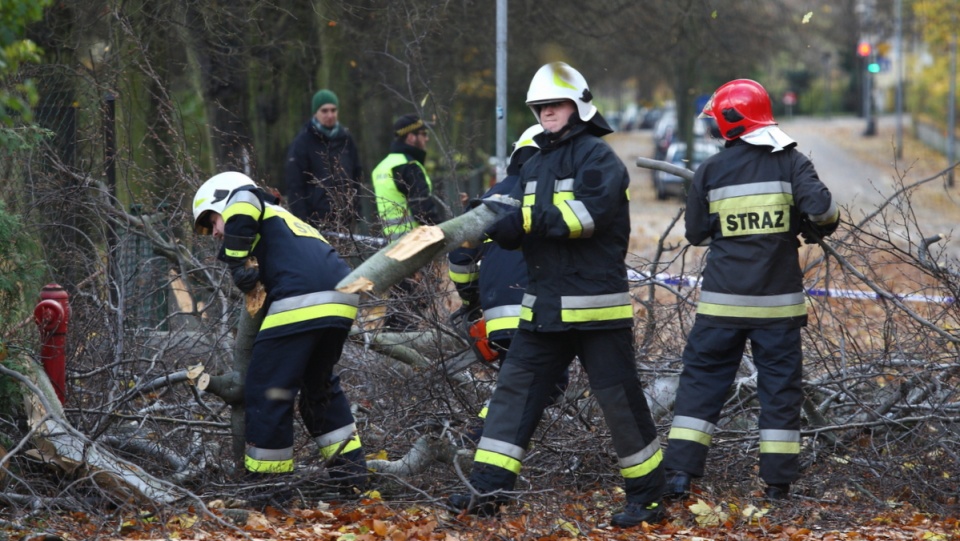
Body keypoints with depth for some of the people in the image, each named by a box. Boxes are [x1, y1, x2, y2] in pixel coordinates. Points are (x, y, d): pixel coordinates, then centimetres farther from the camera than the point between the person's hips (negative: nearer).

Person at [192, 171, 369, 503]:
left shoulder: (251, 207, 12)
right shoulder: (287, 221, 36)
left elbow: (243, 200, -11)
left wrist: (237, 264, -6)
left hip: (300, 306, -9)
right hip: (341, 302, 9)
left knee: (267, 391, 1)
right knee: (319, 383, 27)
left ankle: (267, 480, 4)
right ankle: (350, 466, 27)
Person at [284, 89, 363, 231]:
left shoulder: (345, 139, 14)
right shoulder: (302, 142, -1)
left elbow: (357, 175, 21)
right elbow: (294, 185, -4)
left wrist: (355, 211, 13)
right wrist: (302, 219, -11)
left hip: (345, 220, 5)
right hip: (315, 222, -5)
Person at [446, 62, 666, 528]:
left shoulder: (597, 156, -6)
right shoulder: (536, 163, 18)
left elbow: (590, 212, -22)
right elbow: (517, 229, 14)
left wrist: (527, 218, -24)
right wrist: (496, 221, -10)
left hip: (595, 306, -7)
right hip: (544, 306, 7)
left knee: (620, 398, -1)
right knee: (514, 389, 2)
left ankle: (647, 497, 10)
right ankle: (488, 488, 3)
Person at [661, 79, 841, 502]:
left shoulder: (711, 171, 0)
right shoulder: (791, 162, -3)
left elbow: (696, 234, 7)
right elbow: (821, 209, -17)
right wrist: (822, 224, 5)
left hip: (723, 299, 0)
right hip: (777, 300, 0)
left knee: (702, 378, 8)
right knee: (780, 385, 8)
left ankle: (679, 473, 0)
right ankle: (778, 481, 8)